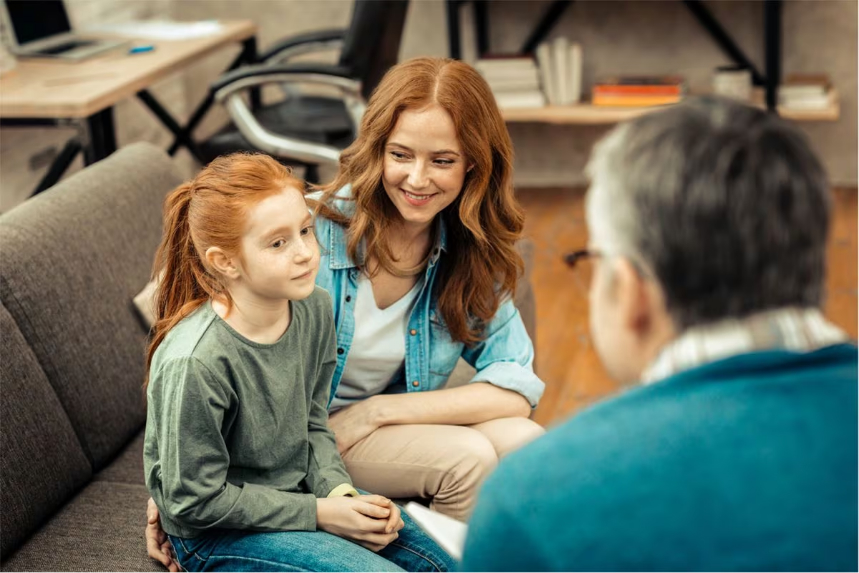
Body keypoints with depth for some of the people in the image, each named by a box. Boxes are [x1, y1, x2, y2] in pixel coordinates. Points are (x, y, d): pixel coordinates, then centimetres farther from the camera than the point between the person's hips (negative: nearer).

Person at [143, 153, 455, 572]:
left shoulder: (314, 309, -9)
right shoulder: (195, 363, -30)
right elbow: (196, 501, -21)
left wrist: (340, 492, -11)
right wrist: (317, 513, -18)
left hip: (296, 490, 7)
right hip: (217, 535, -7)